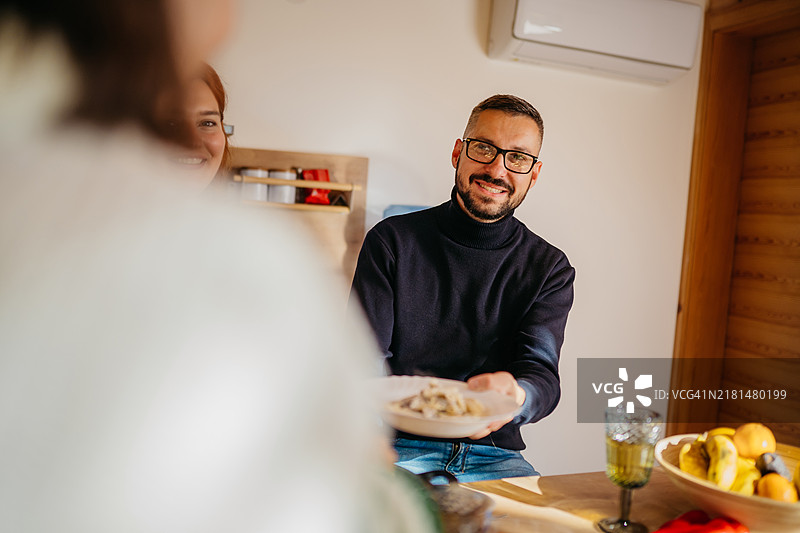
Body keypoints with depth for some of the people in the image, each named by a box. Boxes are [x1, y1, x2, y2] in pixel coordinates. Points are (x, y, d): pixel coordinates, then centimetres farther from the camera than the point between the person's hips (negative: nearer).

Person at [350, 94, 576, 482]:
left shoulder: (549, 269, 5)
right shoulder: (393, 241, 1)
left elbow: (541, 372, -9)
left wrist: (514, 396, -36)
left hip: (494, 455, 3)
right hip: (401, 447, -3)